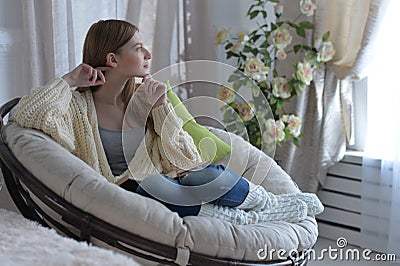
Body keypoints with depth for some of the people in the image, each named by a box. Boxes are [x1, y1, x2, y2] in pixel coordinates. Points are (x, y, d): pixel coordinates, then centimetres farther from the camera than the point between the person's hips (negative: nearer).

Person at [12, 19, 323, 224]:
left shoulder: (144, 97, 4)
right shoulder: (79, 106, -5)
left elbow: (185, 158, -2)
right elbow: (25, 114, -25)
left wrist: (161, 106, -13)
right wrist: (71, 79, -15)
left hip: (161, 188, 3)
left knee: (211, 175, -28)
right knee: (151, 183, -36)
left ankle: (271, 201, -4)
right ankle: (249, 218, -21)